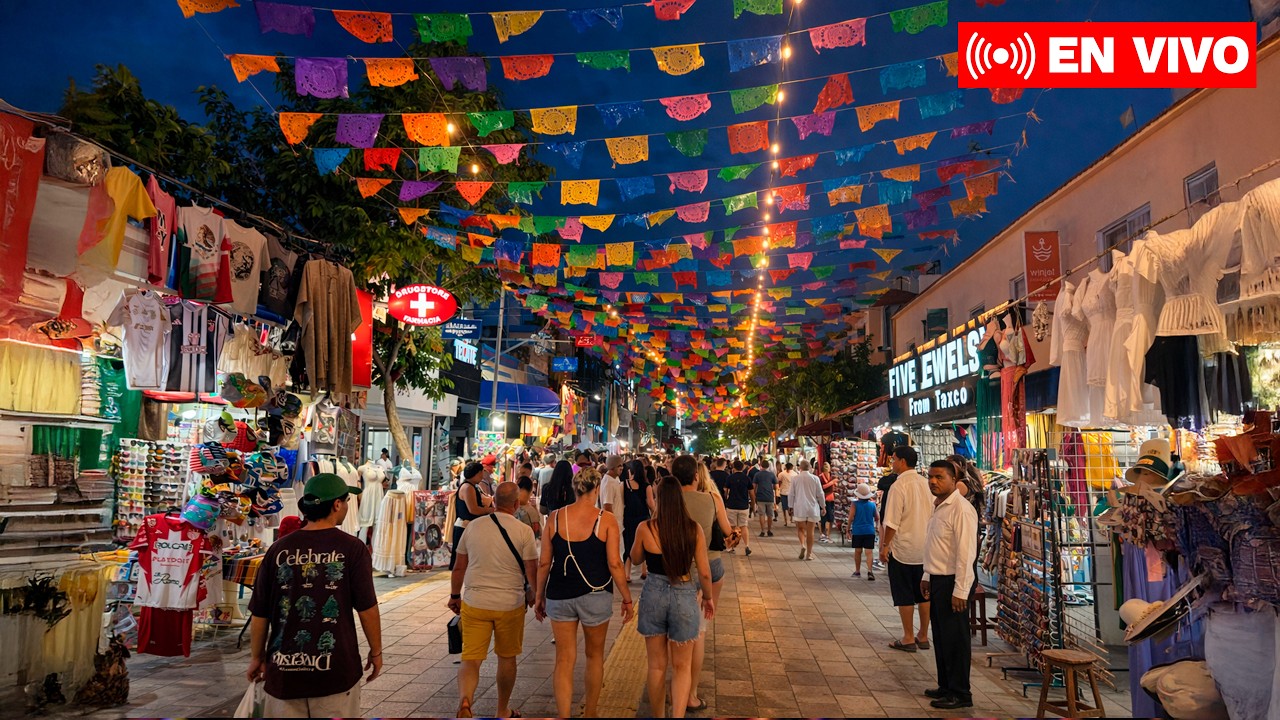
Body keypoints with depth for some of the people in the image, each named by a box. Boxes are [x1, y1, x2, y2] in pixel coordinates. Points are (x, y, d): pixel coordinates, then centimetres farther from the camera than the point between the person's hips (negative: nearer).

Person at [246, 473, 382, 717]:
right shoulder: (351, 548, -9)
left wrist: (257, 658, 18)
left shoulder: (278, 549, -2)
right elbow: (367, 608, -8)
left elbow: (260, 614, 3)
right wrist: (376, 652, 6)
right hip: (336, 670, -2)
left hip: (284, 670, 3)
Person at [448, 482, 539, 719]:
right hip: (510, 604, -1)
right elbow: (532, 572, -6)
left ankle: (464, 699, -22)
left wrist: (455, 596, 20)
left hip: (474, 603, 1)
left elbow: (459, 568, 6)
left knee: (470, 659, 4)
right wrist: (532, 594, 13)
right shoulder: (524, 531, -9)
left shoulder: (474, 527, 0)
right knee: (506, 658, 17)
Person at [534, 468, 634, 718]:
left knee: (564, 660, 10)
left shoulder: (555, 517, -2)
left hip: (560, 595, 1)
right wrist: (627, 598, 0)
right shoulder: (606, 519, -8)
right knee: (594, 655, 19)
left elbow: (544, 563, 1)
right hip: (595, 595, -1)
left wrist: (540, 597, 12)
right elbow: (614, 564, -10)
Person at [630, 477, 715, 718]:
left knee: (657, 666, 18)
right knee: (681, 667, 14)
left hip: (654, 594, 1)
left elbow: (635, 559, 8)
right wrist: (708, 597, 14)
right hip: (684, 596, 0)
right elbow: (704, 572, -4)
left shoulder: (646, 528, -10)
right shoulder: (694, 529, -10)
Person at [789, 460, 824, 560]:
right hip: (813, 508, 1)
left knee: (800, 529, 14)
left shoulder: (795, 478, -5)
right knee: (810, 531, 6)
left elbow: (792, 494, 0)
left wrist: (791, 506, 11)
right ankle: (809, 554, 10)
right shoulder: (815, 479, -4)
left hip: (799, 508, 0)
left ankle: (802, 545, -11)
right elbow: (820, 494, 1)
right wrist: (822, 507, 14)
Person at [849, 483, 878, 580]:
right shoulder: (872, 504, 0)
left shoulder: (855, 504, -7)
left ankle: (857, 571, 21)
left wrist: (849, 529, 0)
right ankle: (869, 571, -18)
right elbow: (876, 518, 9)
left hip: (857, 531, -1)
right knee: (869, 552, -3)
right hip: (870, 531, 1)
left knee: (858, 551, 11)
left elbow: (851, 518, -10)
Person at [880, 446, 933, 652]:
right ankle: (923, 636, 23)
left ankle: (908, 638, 12)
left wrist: (885, 545, -8)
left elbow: (892, 522, -18)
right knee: (923, 594, 14)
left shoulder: (899, 485, -18)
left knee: (904, 596, 5)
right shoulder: (926, 484, 2)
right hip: (925, 548, 6)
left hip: (903, 549, -6)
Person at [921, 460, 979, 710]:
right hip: (937, 580, 9)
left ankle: (960, 694, 13)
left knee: (954, 638, 1)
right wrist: (927, 576, 20)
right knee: (940, 636, 17)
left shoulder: (961, 509, -19)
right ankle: (946, 686, 30)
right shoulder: (937, 506, 11)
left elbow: (966, 553, -22)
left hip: (952, 582, -9)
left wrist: (960, 591, -22)